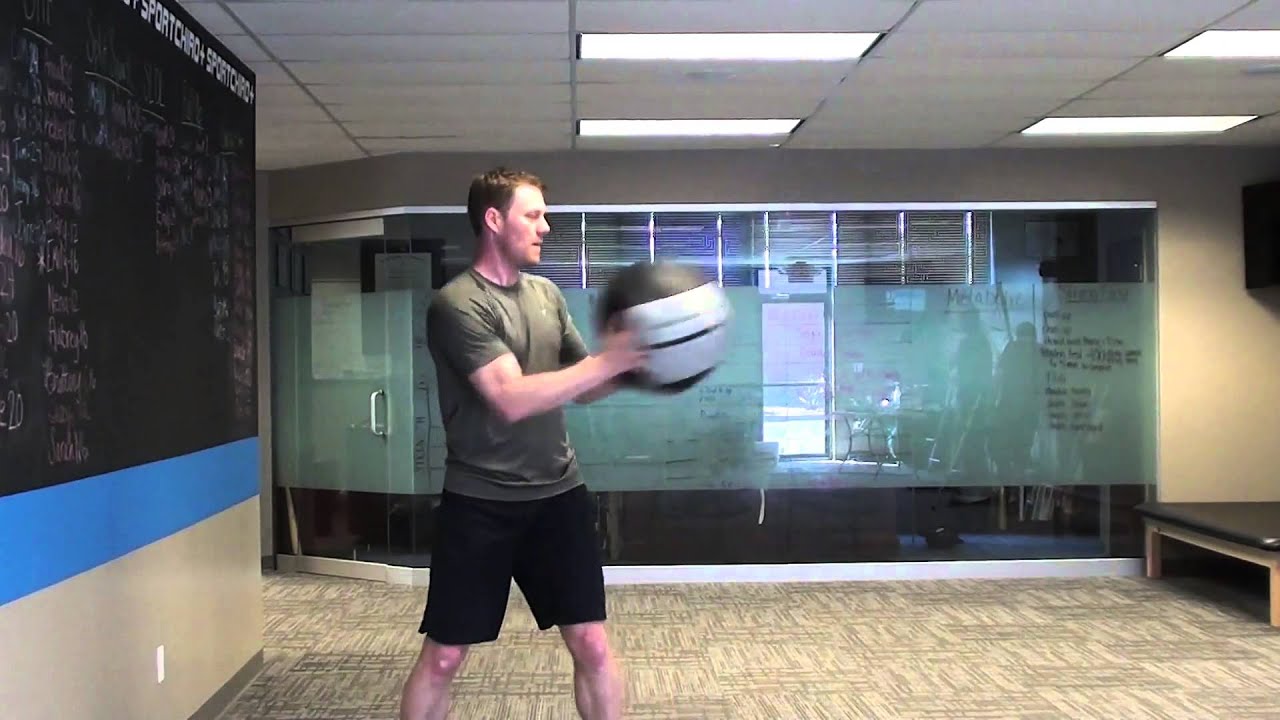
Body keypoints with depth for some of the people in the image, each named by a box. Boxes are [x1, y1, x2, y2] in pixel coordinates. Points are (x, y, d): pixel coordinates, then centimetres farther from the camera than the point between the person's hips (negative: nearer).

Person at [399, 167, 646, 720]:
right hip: (480, 503, -5)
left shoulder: (547, 295, 9)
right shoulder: (457, 304, -13)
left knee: (591, 643, 6)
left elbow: (581, 388, 14)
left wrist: (630, 359, -5)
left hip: (559, 494, 5)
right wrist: (607, 360, -24)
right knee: (442, 656, 6)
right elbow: (512, 399, -23)